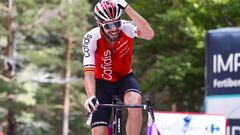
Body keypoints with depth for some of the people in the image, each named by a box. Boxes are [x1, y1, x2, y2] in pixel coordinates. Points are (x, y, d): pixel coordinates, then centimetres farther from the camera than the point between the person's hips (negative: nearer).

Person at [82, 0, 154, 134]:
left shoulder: (126, 28, -24)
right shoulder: (91, 38, -26)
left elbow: (149, 34, -44)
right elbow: (89, 73, -31)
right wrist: (91, 97, -50)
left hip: (124, 78, 0)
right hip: (102, 83, 0)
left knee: (135, 103, -35)